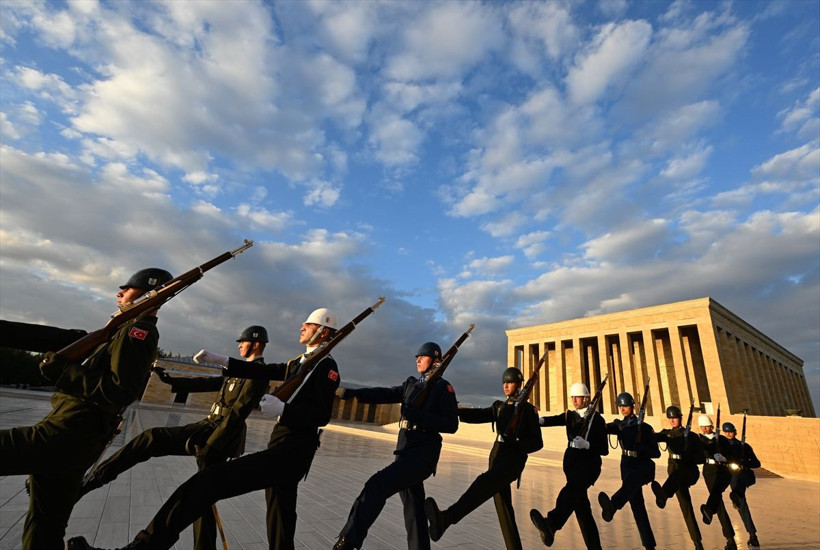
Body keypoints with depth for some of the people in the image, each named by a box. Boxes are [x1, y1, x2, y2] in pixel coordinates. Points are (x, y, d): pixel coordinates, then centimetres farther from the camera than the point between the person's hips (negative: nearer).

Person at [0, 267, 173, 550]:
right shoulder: (136, 331, 18)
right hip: (78, 441, 10)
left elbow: (119, 392, -25)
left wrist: (63, 371, -17)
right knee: (46, 526, 20)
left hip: (66, 435, -10)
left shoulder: (137, 329, -14)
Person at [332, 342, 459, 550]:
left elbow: (451, 425, -11)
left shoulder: (443, 387, -4)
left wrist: (419, 416, -21)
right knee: (414, 509, 16)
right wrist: (356, 393, -12)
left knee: (378, 484, -21)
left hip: (423, 453, -7)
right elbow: (386, 394, 3)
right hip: (405, 450, 7)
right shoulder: (411, 384, 16)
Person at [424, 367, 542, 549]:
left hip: (514, 459, -7)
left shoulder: (528, 409, 2)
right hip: (497, 456, 7)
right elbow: (479, 415, 0)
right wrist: (455, 410, -17)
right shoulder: (499, 406, 17)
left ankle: (446, 518, -52)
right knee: (503, 507, 8)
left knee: (485, 482, -31)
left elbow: (537, 443, 2)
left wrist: (515, 443, -16)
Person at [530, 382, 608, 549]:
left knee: (572, 487, -32)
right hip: (571, 462, 6)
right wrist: (539, 419, -31)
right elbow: (553, 420, -8)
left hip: (589, 463, -5)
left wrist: (586, 444, -21)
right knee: (581, 507, 6)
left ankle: (551, 525, -51)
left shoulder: (597, 419, 0)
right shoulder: (569, 416, 12)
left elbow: (604, 450, -2)